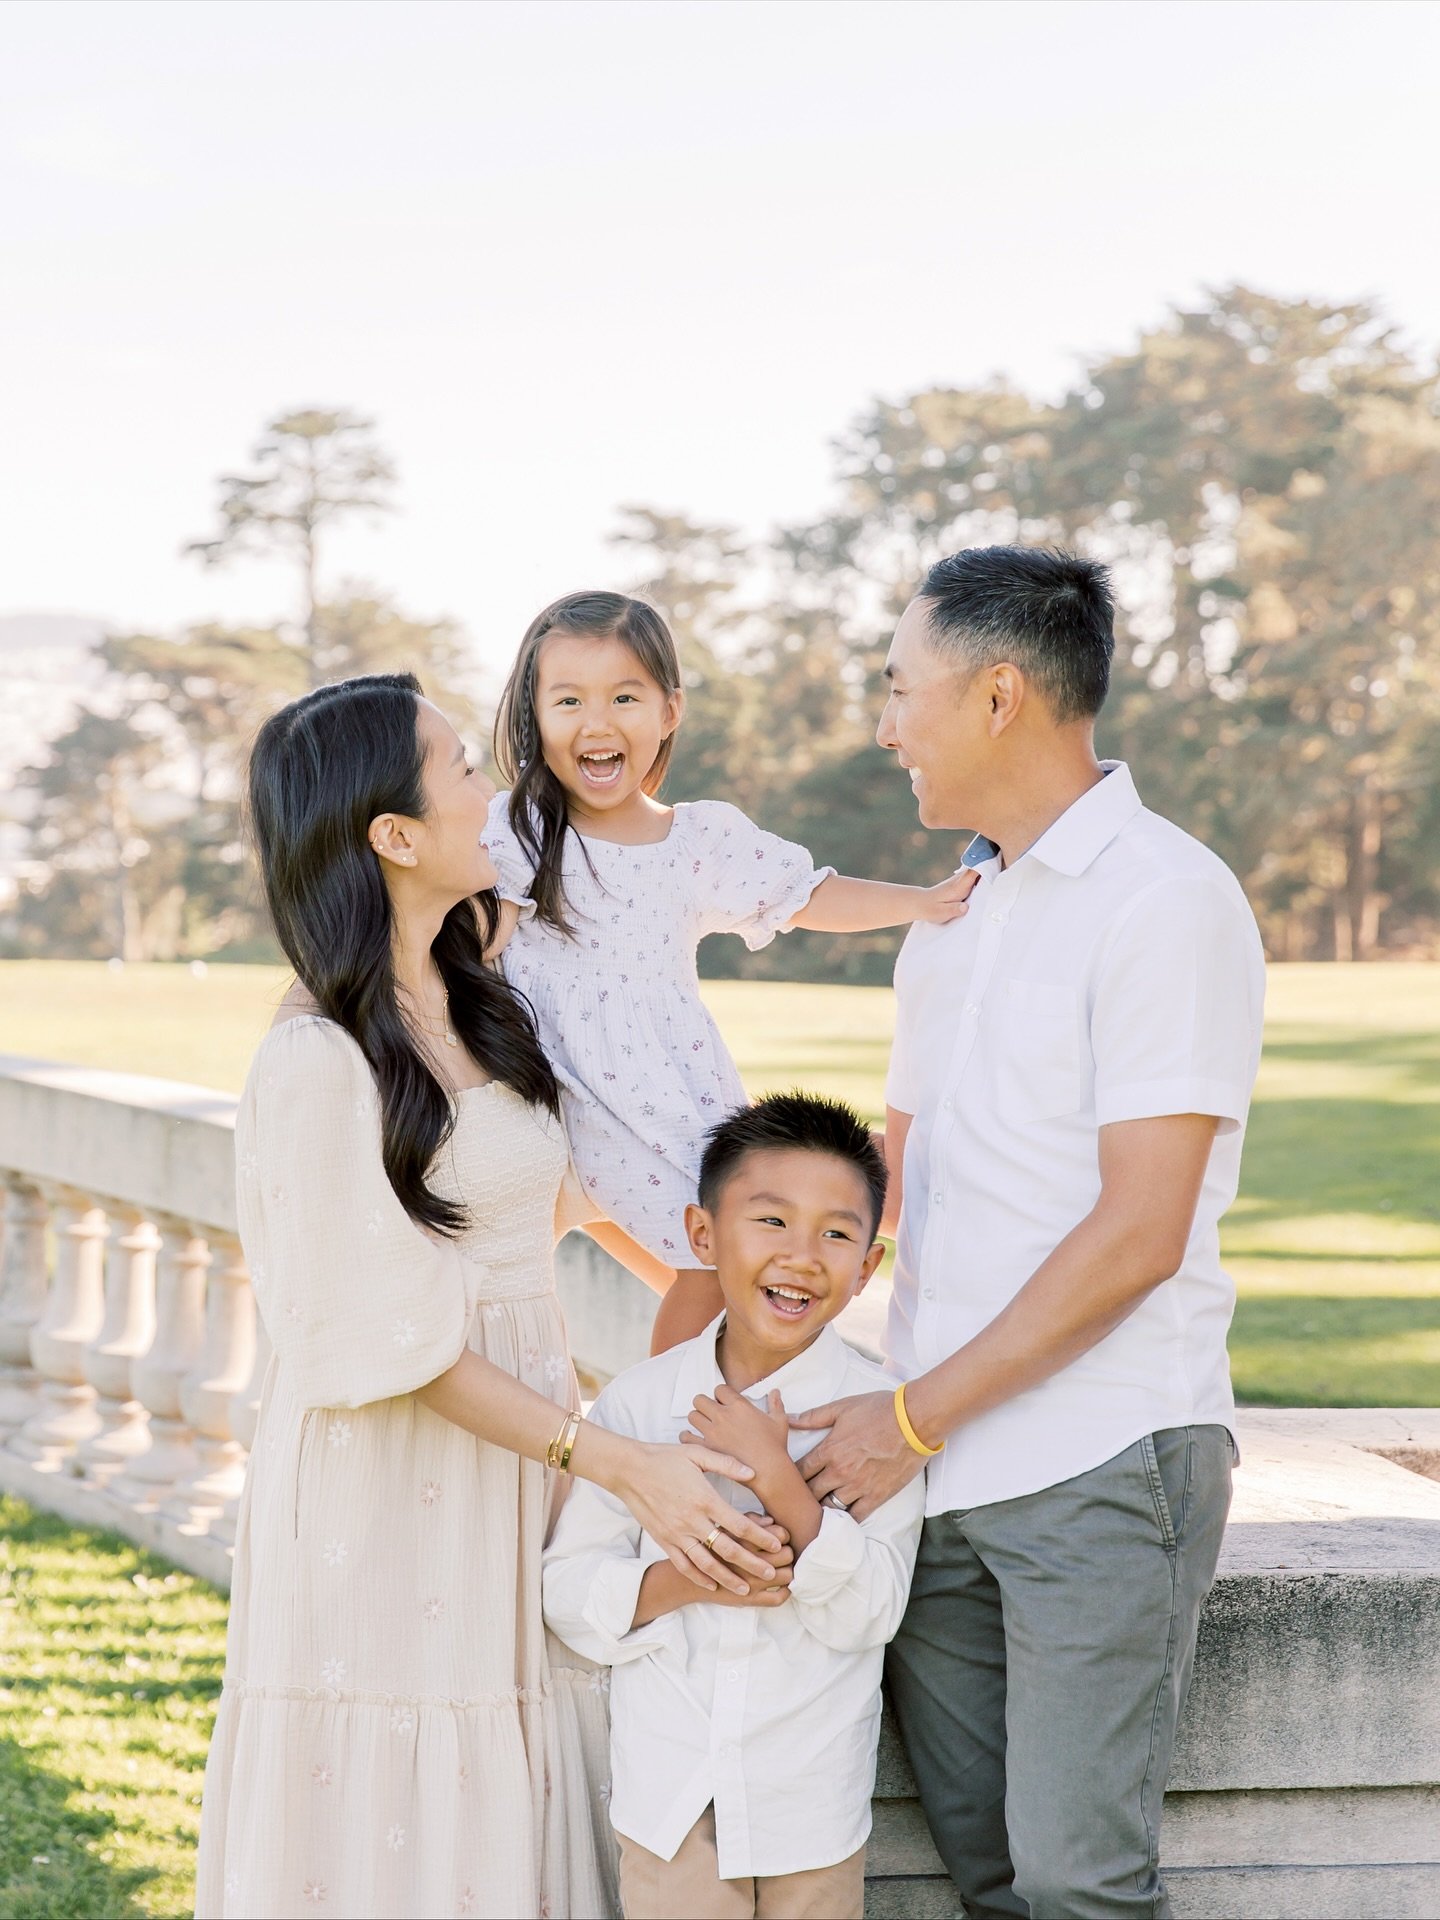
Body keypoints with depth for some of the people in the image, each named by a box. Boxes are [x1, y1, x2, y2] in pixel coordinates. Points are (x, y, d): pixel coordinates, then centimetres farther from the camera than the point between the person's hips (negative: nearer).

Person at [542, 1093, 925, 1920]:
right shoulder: (638, 1401, -2)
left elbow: (870, 1613, -13)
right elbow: (568, 1588, -1)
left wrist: (779, 1481, -23)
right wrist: (677, 1582, -19)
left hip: (812, 1802, -1)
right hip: (668, 1790, 1)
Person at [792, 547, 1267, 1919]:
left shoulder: (1165, 902, -10)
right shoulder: (955, 917, 18)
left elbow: (1138, 1235, -16)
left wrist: (912, 1416, -14)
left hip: (1101, 1463, -7)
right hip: (939, 1469, 8)